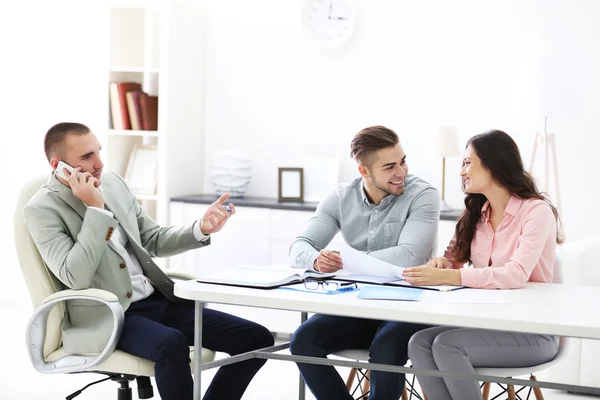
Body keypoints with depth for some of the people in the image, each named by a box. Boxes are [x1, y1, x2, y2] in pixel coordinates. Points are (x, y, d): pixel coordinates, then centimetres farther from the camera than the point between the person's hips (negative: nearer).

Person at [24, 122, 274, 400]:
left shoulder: (112, 182, 10)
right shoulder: (42, 209, -9)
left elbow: (154, 240, 18)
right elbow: (75, 277, -20)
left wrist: (202, 228, 0)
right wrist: (96, 209, -20)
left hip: (158, 301, 7)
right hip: (107, 319, -7)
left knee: (257, 339, -6)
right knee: (171, 344, -38)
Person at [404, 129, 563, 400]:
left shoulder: (536, 211, -12)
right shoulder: (474, 213, 12)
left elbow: (516, 276, -25)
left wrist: (446, 277, -32)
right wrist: (438, 265, -14)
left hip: (532, 332, -6)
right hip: (485, 322, 7)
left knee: (446, 345, -28)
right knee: (419, 343, -21)